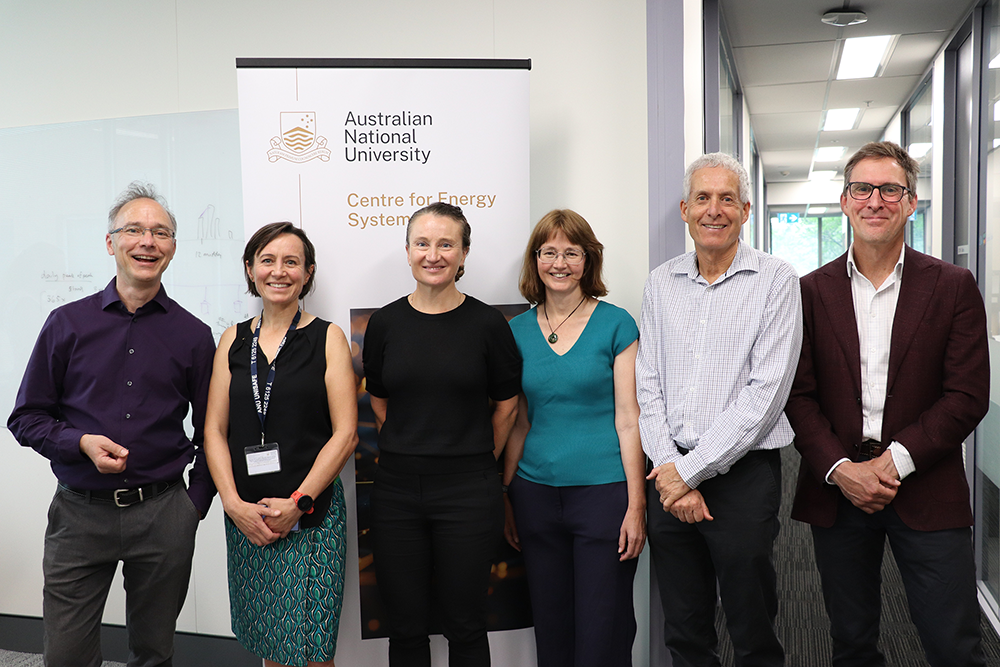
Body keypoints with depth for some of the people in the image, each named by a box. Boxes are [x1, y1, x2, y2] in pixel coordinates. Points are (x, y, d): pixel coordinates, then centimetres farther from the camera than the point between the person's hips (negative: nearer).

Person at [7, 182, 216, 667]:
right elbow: (26, 418, 5)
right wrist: (82, 442, -13)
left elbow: (209, 431, 8)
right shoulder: (67, 324, 2)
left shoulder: (194, 335, 2)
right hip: (80, 513, 0)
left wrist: (195, 505, 2)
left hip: (163, 514, 1)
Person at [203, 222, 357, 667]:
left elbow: (345, 434, -5)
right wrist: (233, 503, -6)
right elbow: (214, 430, 7)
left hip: (311, 515, -3)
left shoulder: (327, 338, 0)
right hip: (245, 516, 3)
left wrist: (297, 503, -12)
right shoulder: (233, 341, 10)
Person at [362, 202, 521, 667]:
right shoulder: (385, 323, 2)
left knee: (465, 627, 9)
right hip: (396, 490, 2)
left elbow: (506, 404, 5)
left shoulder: (487, 323, -4)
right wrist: (409, 455, 11)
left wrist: (476, 463, 8)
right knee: (405, 628, 11)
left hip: (467, 493, -2)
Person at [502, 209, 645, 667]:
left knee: (602, 629, 4)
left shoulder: (615, 324, -3)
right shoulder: (518, 331, 7)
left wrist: (636, 505, -9)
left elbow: (628, 420, -5)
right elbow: (518, 424, 12)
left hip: (603, 490, -3)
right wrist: (505, 499, 11)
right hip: (537, 492, 4)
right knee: (550, 627, 13)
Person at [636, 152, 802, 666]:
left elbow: (765, 392, -12)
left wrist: (692, 470, -14)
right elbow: (647, 385, 6)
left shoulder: (775, 281, -4)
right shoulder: (660, 283, 8)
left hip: (742, 474, -3)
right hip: (670, 475, 4)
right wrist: (669, 467, -7)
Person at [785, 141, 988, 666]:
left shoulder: (953, 287, 2)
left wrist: (896, 460, -14)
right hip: (836, 487, 1)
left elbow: (968, 395, -4)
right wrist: (840, 469, -12)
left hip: (927, 492, -1)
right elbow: (799, 394, 1)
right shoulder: (813, 291, 4)